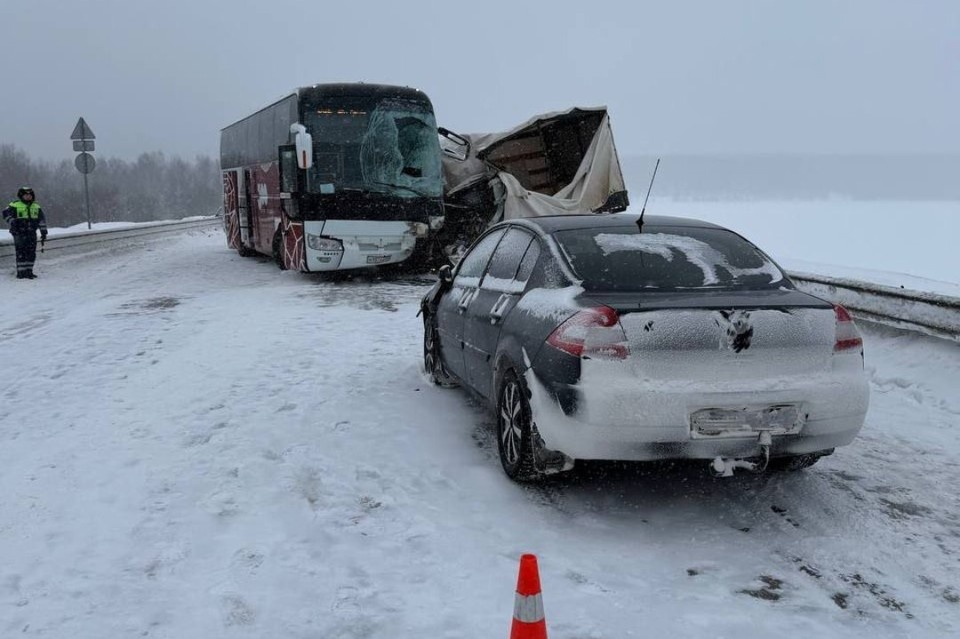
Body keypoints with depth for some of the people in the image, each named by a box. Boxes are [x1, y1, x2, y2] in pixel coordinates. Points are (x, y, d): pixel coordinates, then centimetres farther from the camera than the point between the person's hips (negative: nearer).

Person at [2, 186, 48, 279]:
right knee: (21, 253, -8)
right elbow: (6, 214, -2)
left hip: (32, 233, 5)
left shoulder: (36, 207, 14)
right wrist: (12, 222, -17)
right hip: (19, 233, -5)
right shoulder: (15, 205, 0)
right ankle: (21, 272, -5)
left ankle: (29, 271, 13)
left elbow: (42, 219, 17)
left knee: (31, 253, 5)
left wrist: (43, 231, 11)